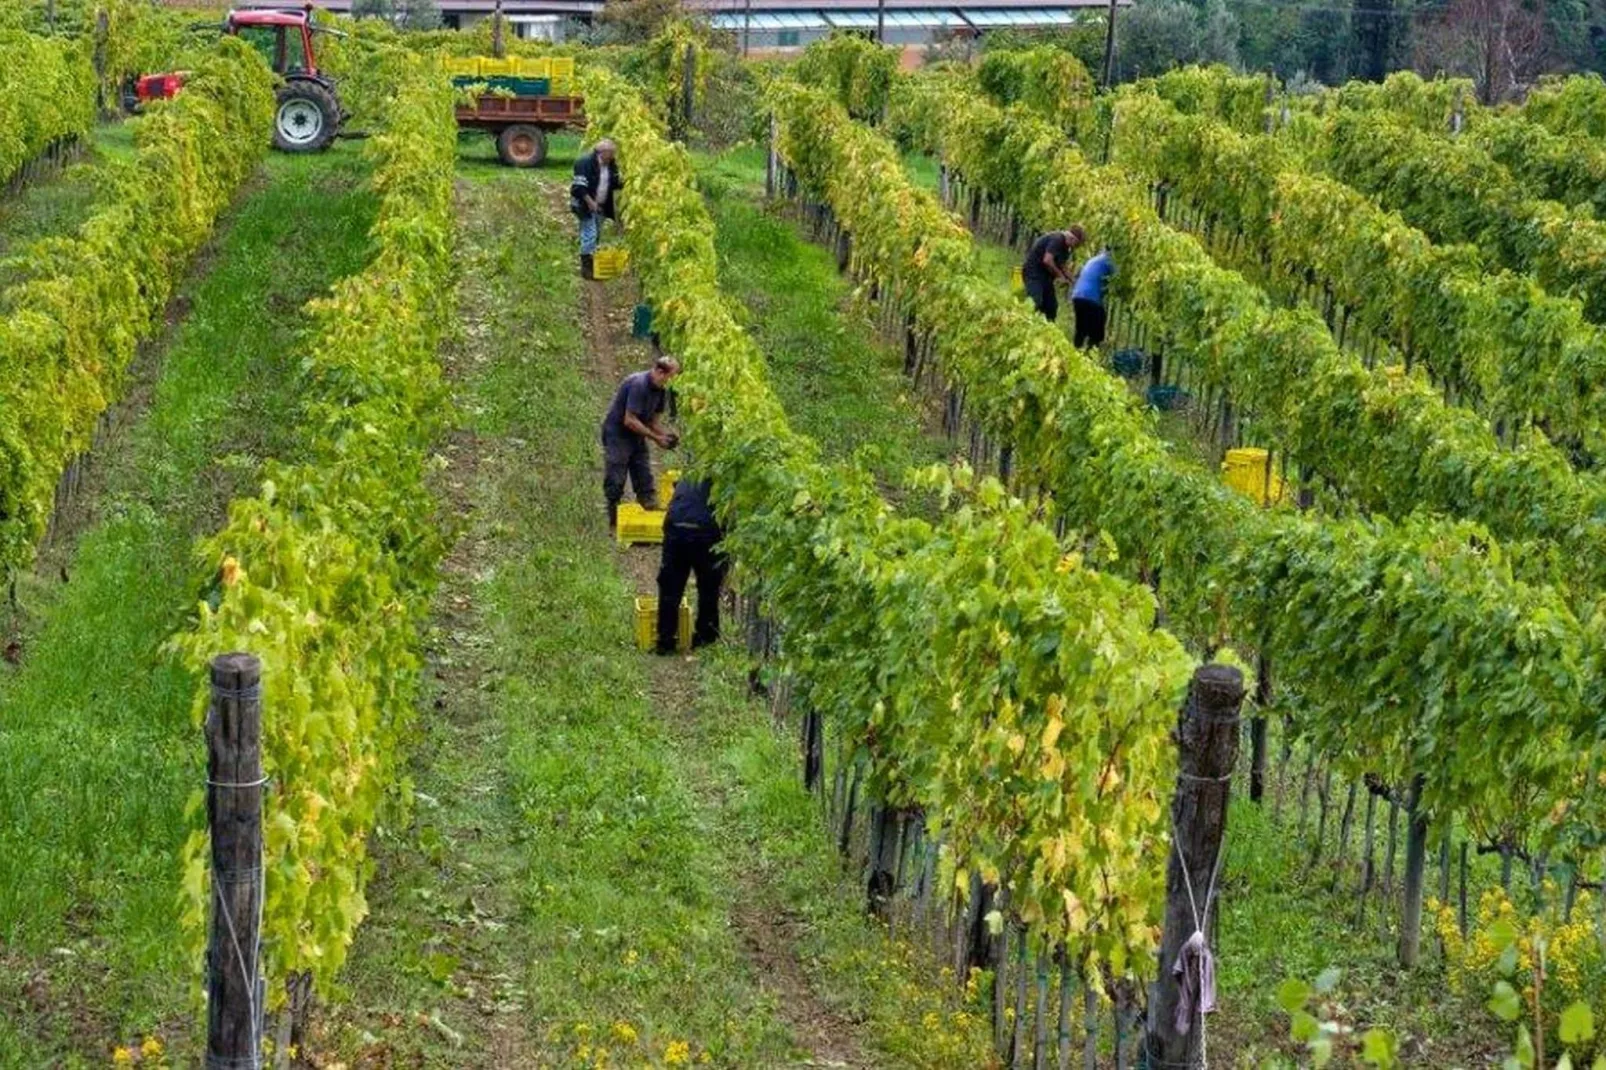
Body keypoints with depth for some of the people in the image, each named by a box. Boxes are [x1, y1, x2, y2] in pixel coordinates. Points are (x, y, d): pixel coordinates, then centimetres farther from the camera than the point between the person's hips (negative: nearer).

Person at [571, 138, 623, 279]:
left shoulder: (611, 165, 5)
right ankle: (586, 267, -7)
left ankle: (594, 265, 22)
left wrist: (620, 183, -9)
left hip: (601, 206, 8)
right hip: (586, 205, -8)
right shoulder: (585, 163, -18)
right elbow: (580, 187, -20)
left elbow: (614, 184, 15)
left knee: (597, 235, 13)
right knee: (589, 234, -11)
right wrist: (591, 203, -24)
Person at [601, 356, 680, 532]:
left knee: (645, 481, 6)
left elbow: (654, 421, 9)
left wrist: (667, 434, -11)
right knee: (615, 483, -4)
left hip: (636, 437, 9)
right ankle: (614, 525, 2)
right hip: (617, 433, -9)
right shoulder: (638, 385, -25)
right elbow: (629, 421, -26)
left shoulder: (661, 391, 1)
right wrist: (656, 438, -23)